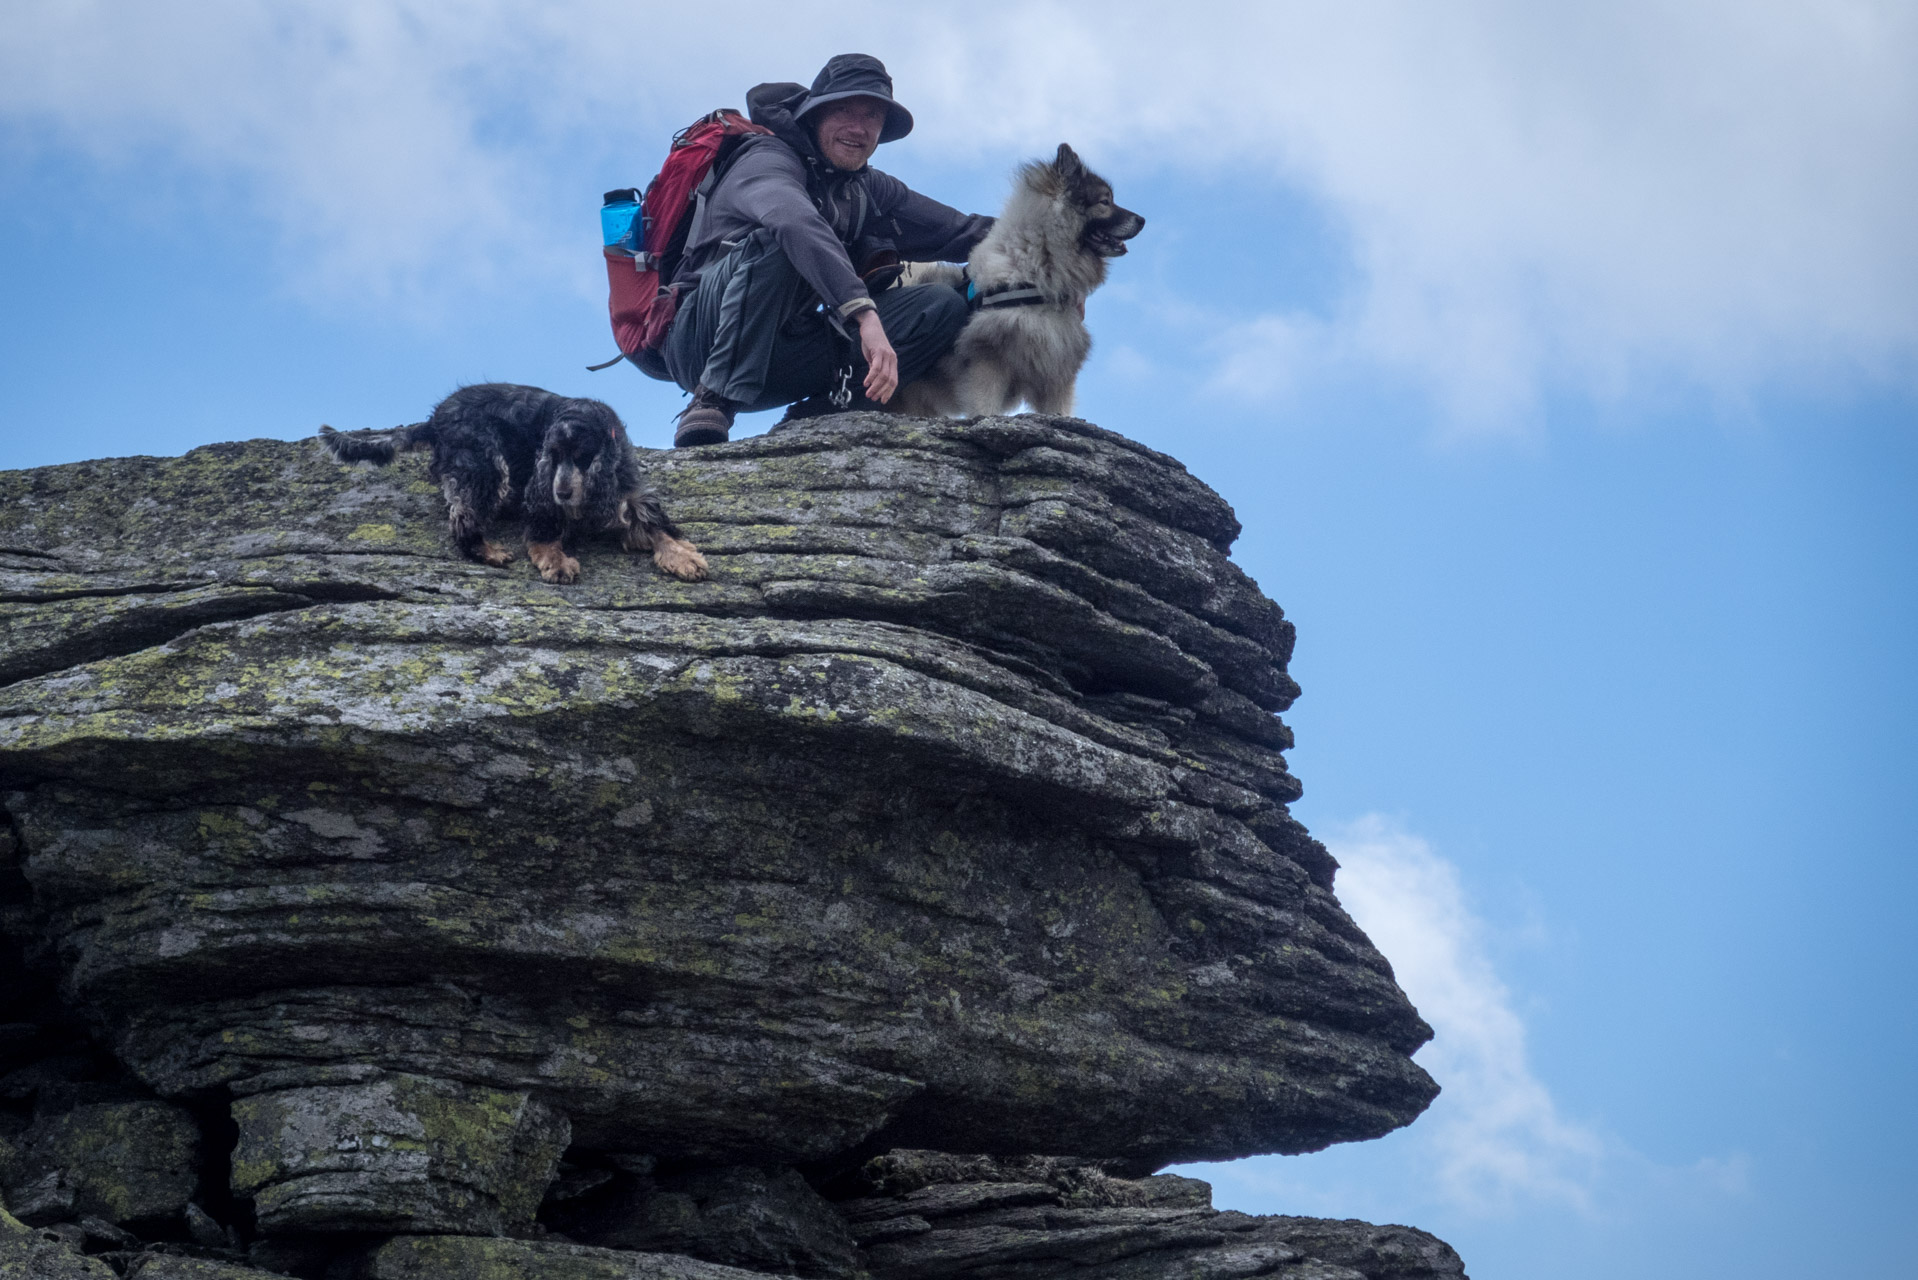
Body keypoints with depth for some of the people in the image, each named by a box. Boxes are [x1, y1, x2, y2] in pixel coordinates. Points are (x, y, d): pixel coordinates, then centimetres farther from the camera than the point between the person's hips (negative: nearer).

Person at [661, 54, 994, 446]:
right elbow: (795, 221, -34)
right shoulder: (768, 160, -11)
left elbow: (963, 232, 12)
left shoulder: (869, 190, 16)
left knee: (943, 305, -5)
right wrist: (865, 314, -47)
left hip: (779, 362, 7)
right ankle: (713, 401, -32)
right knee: (779, 242, -34)